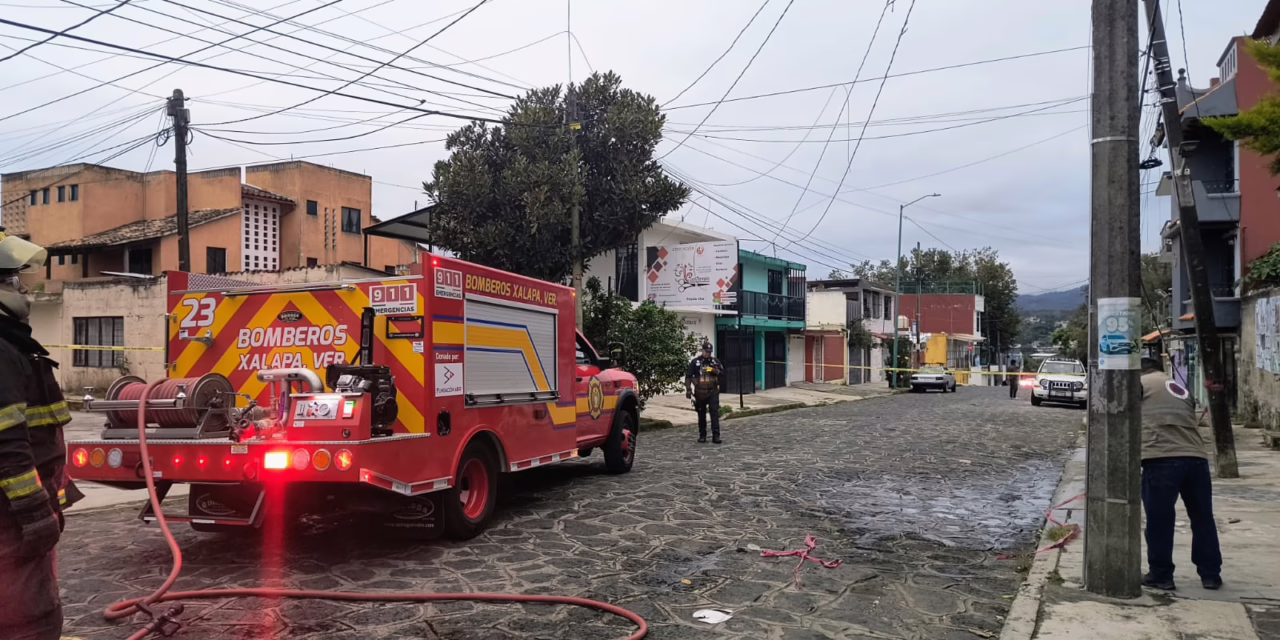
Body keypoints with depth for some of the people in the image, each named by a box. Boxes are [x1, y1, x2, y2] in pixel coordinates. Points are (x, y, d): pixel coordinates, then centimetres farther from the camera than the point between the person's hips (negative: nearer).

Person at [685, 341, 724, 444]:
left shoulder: (715, 361, 6)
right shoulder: (695, 362, -1)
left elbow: (722, 373, 10)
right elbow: (688, 376, 0)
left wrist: (716, 371, -11)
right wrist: (688, 389, -6)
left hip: (713, 392, 1)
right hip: (700, 392, -1)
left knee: (715, 413, -7)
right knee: (701, 414, 9)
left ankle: (716, 435, -6)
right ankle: (702, 435, 19)